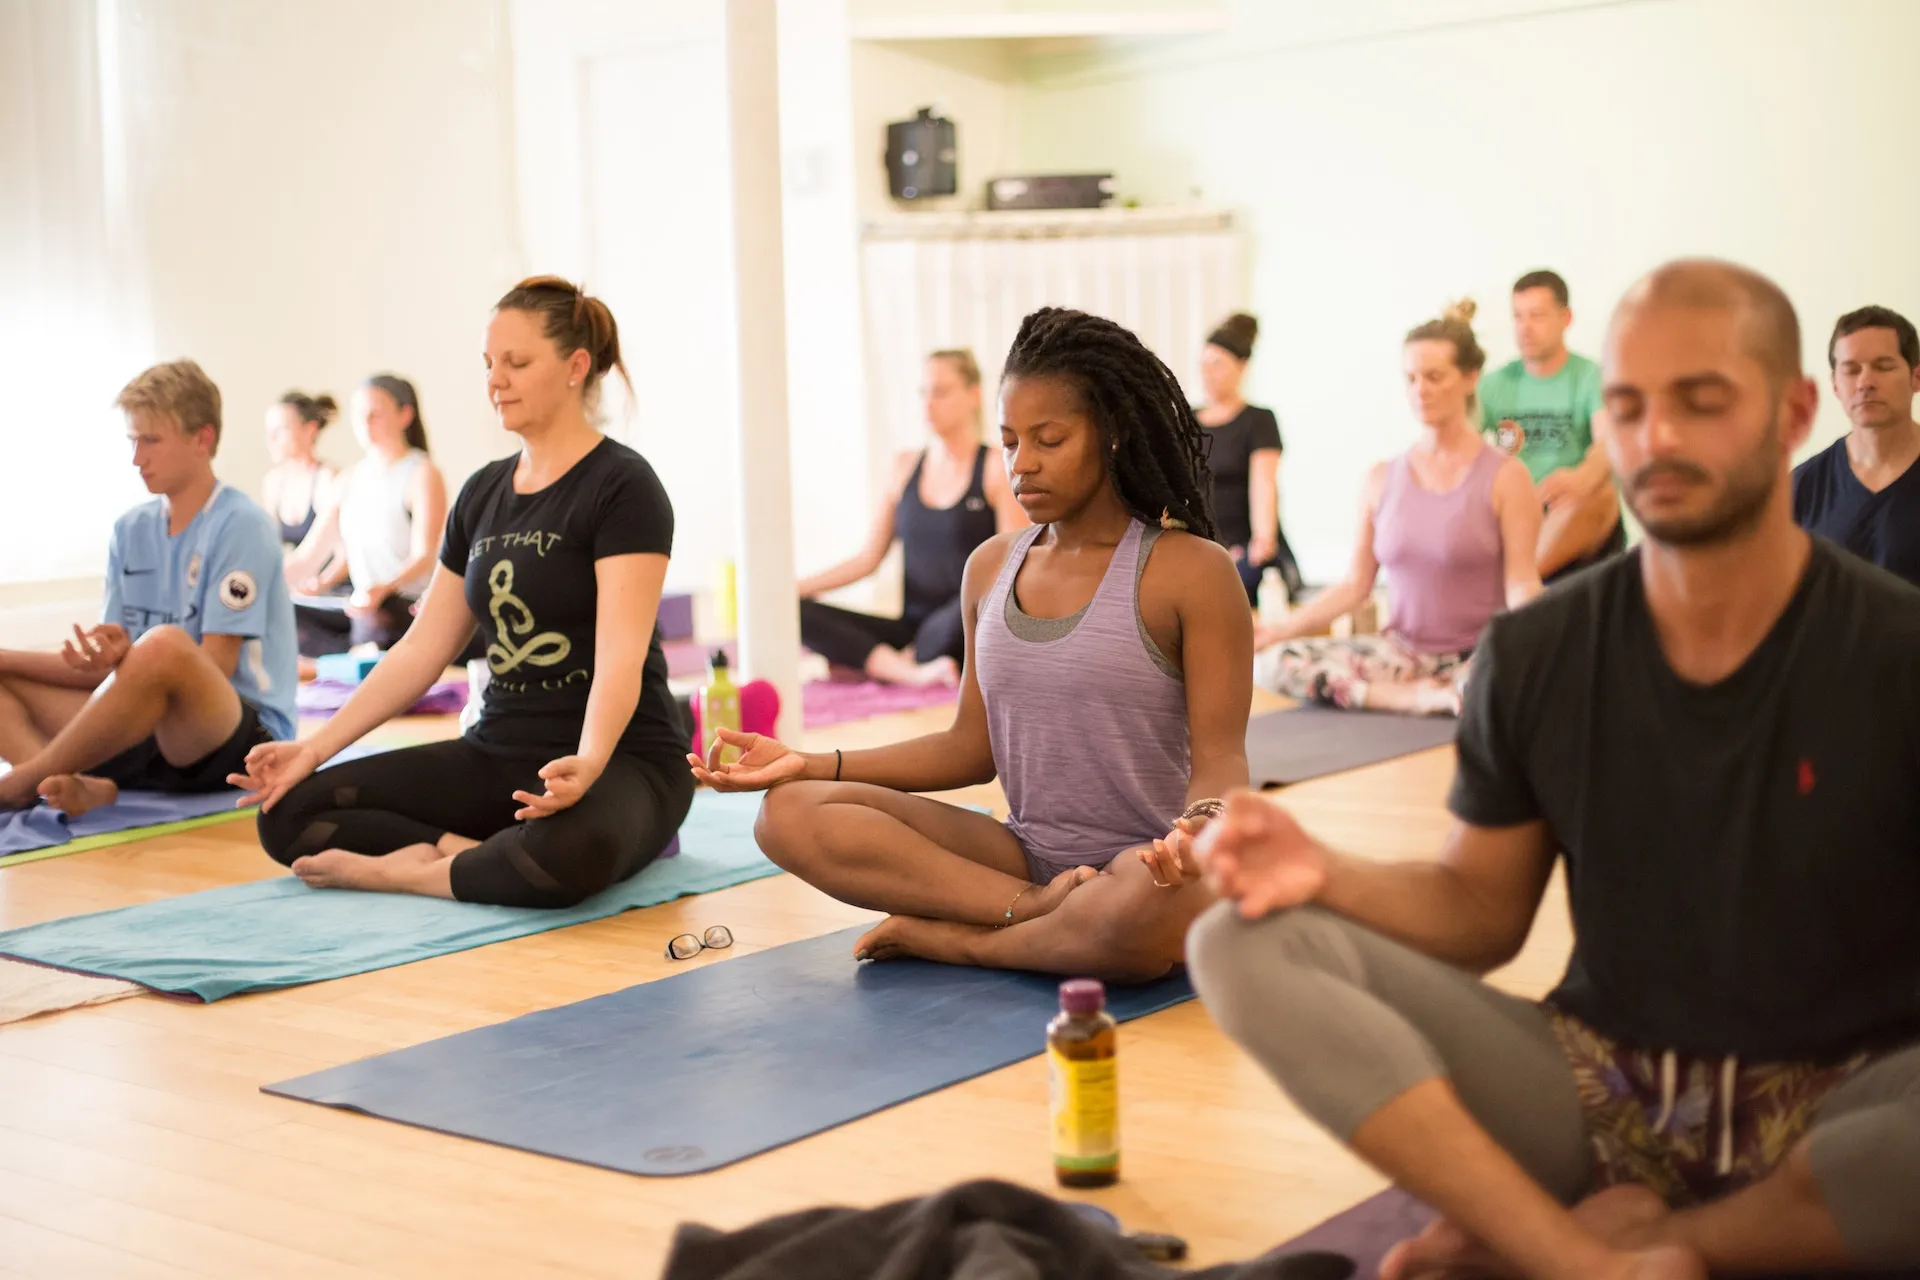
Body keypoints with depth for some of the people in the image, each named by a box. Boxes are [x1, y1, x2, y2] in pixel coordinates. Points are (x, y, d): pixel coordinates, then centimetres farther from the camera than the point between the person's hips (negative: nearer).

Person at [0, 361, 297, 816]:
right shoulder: (131, 530, 13)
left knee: (164, 645, -38)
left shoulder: (239, 524, -8)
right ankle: (77, 784, -30)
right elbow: (117, 670, 10)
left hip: (242, 740, -8)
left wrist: (126, 657, -29)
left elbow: (214, 667, -13)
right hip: (150, 728, 8)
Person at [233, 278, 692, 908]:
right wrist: (315, 749, 1)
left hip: (622, 759, -7)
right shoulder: (483, 492, 10)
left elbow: (621, 658, -23)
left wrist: (586, 765, -42)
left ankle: (408, 869, -16)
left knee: (568, 850, -42)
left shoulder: (621, 486, -12)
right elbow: (421, 649, 11)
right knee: (289, 814, -6)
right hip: (499, 754, 7)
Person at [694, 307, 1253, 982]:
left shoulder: (1191, 571, -6)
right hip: (1025, 856, 5)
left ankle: (950, 939, -15)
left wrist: (1198, 825, -34)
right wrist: (812, 764, 5)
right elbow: (973, 747, 14)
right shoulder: (991, 568, 12)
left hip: (1146, 867, -5)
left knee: (1144, 910, -43)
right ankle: (1037, 911, -24)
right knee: (791, 813, -14)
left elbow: (1219, 758, -10)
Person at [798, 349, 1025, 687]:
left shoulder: (997, 469, -1)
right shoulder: (905, 468, 13)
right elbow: (869, 558, 12)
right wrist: (797, 587, 0)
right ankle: (911, 672, -33)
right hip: (912, 628, 4)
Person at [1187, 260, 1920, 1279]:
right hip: (1602, 1081, 3)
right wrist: (1326, 875, -13)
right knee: (1245, 946, -15)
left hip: (1838, 1104, -2)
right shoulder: (1536, 655, 1)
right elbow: (1484, 909, 7)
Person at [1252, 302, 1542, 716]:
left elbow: (1522, 585, -9)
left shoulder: (1505, 477, -3)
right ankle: (1425, 699, -17)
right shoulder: (1382, 480, 7)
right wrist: (1279, 629, -5)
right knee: (1272, 662, -20)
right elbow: (1356, 584, 7)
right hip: (1402, 649, 5)